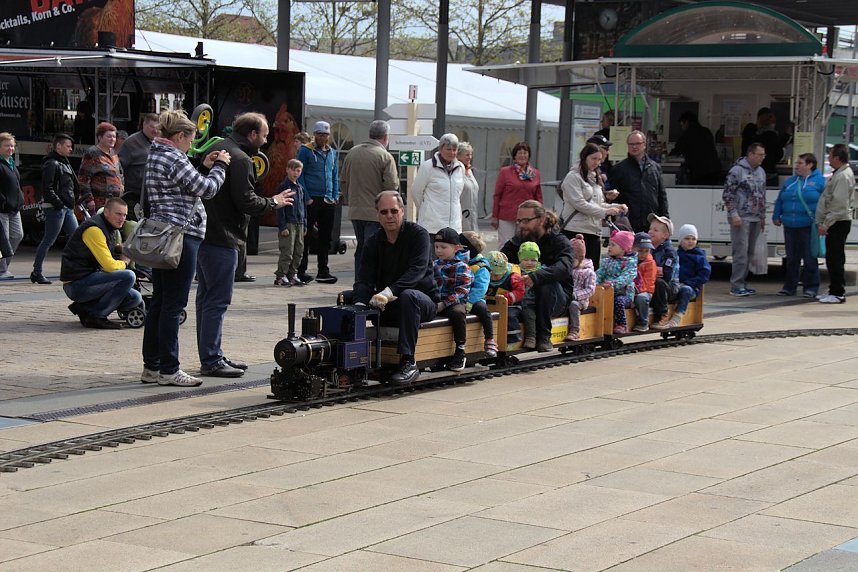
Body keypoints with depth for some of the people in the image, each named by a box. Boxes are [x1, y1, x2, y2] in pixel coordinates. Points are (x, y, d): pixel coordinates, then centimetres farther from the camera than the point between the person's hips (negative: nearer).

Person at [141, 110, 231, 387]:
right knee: (173, 305, -5)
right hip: (180, 236, -10)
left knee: (158, 303, 12)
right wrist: (219, 166, 2)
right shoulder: (174, 159, -14)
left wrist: (204, 167, 16)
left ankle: (151, 367, 17)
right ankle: (169, 370, -1)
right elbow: (207, 189, -13)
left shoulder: (155, 156, 16)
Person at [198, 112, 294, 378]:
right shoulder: (240, 159, -15)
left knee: (206, 297, 14)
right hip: (222, 237, -10)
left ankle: (211, 355, 22)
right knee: (218, 300, -6)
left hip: (203, 234, 10)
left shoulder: (215, 149, 15)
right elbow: (246, 202, -18)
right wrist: (273, 202, -1)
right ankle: (211, 360, -5)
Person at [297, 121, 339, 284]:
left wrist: (335, 196, 8)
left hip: (328, 201, 6)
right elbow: (300, 176, -6)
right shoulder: (306, 151, -3)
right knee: (306, 237, -2)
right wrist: (306, 198, -12)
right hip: (311, 200, -6)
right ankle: (301, 271, 3)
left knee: (325, 238, 9)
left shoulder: (332, 152, 14)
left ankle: (323, 271, 15)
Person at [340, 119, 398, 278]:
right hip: (376, 212, -6)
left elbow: (343, 181, 14)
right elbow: (392, 186, -17)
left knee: (360, 249, 17)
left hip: (355, 211, 6)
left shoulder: (352, 152, 9)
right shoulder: (385, 157, -11)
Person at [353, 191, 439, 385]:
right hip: (387, 306, 5)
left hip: (425, 299, -5)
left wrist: (388, 292, -39)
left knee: (408, 296, -39)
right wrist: (360, 303, -31)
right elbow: (364, 279, -8)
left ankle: (408, 362, -38)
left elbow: (417, 271, -25)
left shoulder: (418, 234, -9)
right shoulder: (373, 242, 4)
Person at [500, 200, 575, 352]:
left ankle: (544, 336, -23)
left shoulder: (560, 241, -7)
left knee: (546, 284, -36)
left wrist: (536, 277, -47)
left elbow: (564, 267, -29)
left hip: (558, 300, -3)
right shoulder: (518, 241, 10)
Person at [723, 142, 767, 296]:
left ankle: (743, 283, 15)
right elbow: (727, 194, -10)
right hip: (741, 218, -7)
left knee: (750, 253, 8)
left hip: (755, 219, 7)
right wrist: (734, 214, -15)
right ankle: (736, 286, -8)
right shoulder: (737, 171, -8)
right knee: (741, 252, -10)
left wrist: (763, 216, 21)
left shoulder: (761, 172, 15)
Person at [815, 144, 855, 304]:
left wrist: (826, 224, -20)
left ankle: (838, 293, -4)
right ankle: (834, 291, 20)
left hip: (839, 223, -10)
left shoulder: (844, 176, -16)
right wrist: (822, 223, 19)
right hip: (834, 223, 10)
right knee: (832, 259, 14)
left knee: (835, 259, -7)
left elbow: (839, 205, -22)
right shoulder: (838, 174, 16)